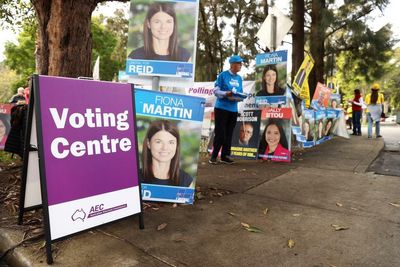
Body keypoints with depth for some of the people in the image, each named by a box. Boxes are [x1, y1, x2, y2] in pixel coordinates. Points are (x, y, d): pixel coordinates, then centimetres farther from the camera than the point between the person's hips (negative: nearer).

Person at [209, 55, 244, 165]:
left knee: (229, 134, 8)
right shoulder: (223, 75, -4)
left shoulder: (239, 78, 14)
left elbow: (240, 93, 17)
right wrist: (226, 93, -23)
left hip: (233, 109, 6)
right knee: (220, 133, -5)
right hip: (221, 108, -6)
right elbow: (216, 91, -7)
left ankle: (225, 156, 18)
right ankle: (214, 156, 5)